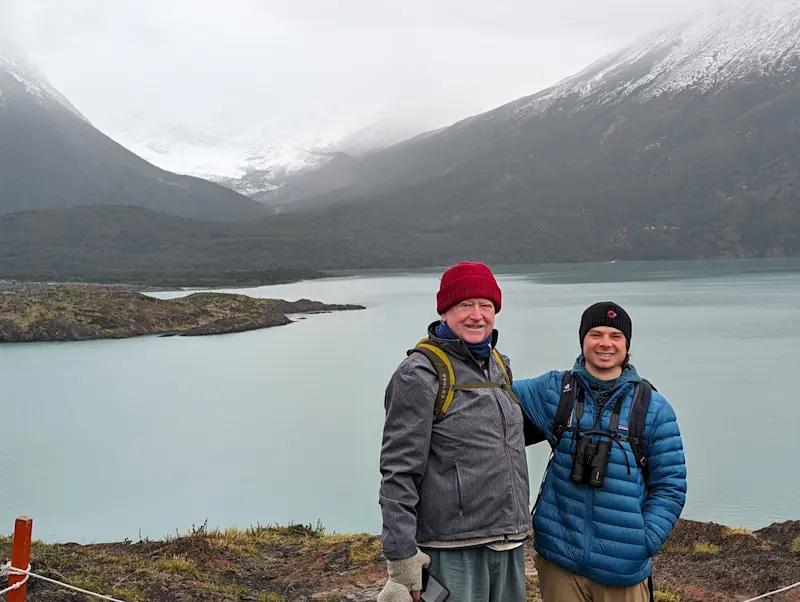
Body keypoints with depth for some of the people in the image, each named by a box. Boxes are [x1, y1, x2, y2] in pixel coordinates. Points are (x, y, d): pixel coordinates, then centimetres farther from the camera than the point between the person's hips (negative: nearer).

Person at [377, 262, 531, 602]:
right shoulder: (420, 375, -11)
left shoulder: (499, 365, 12)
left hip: (509, 545, 7)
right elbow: (399, 471, -14)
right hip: (453, 550, -7)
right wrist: (401, 556, -16)